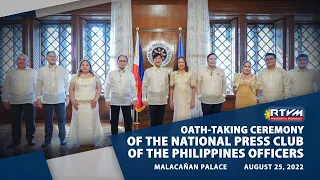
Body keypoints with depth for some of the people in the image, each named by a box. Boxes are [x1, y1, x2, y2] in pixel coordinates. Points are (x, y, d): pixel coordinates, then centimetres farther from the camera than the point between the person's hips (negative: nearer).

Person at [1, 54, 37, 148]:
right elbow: (6, 87, 10)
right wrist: (5, 100, 6)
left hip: (29, 101, -2)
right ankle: (15, 140, 22)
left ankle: (30, 139, 18)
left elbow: (37, 86, -1)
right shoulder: (10, 73, 9)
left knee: (30, 121, 4)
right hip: (14, 102, 2)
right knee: (15, 122, 9)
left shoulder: (33, 72, 3)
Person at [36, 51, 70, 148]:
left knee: (61, 120, 6)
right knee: (48, 120, 9)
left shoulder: (63, 69, 1)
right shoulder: (42, 70, 3)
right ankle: (47, 139, 22)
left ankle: (62, 138, 18)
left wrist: (67, 96, -2)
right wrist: (38, 98, 3)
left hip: (60, 99, -1)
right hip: (47, 99, 1)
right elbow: (39, 85, 6)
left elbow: (67, 84, 4)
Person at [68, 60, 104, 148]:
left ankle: (94, 142, 5)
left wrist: (95, 99, -9)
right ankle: (77, 143, 6)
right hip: (78, 104, 1)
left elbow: (99, 89, 4)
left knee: (92, 122, -1)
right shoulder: (75, 77, 11)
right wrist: (73, 101, -4)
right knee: (78, 123, 0)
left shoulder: (95, 76, 9)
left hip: (91, 104, -1)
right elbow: (71, 90, 8)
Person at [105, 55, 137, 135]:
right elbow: (107, 87, 2)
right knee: (114, 121, 9)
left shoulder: (130, 74, 3)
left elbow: (133, 87, 5)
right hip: (114, 101, 0)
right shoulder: (111, 73, 1)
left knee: (128, 121, 7)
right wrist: (107, 99, -1)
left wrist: (134, 99, -1)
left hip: (127, 101, 0)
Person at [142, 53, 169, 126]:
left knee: (160, 121, 9)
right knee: (153, 122, 3)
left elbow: (167, 85, 11)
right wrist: (144, 98, -2)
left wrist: (166, 96, 11)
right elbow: (144, 86, 0)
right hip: (152, 100, -2)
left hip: (163, 100, 2)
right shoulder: (148, 71, -2)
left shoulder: (165, 71, 5)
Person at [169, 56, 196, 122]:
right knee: (178, 116, 0)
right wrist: (171, 100, 4)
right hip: (177, 99, 0)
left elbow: (193, 88, 3)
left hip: (187, 99, 0)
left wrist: (193, 101, -1)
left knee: (186, 116, -3)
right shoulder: (173, 74, 3)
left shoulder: (190, 73, 3)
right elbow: (171, 88, 6)